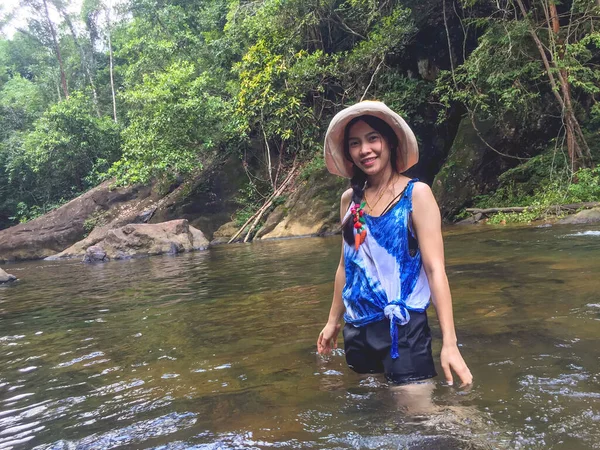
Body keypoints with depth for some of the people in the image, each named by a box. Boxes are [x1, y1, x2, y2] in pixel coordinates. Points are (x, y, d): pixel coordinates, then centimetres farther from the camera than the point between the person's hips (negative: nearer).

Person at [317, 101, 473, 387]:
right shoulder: (350, 199, 5)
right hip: (357, 328, 5)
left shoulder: (416, 194, -8)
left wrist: (449, 343, -17)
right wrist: (333, 321, 20)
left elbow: (435, 268, -13)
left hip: (403, 327, -4)